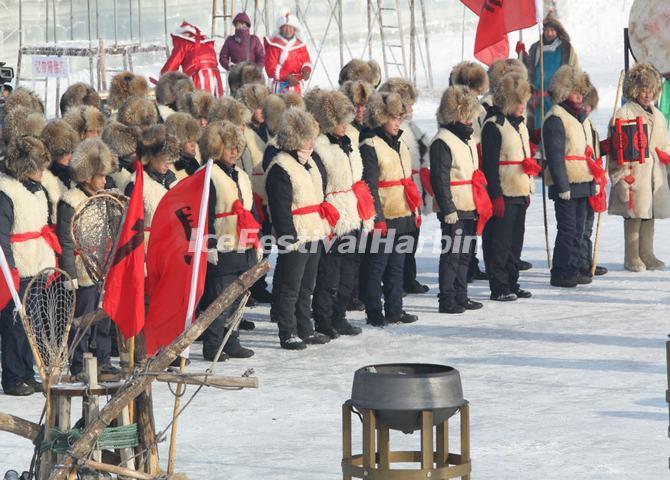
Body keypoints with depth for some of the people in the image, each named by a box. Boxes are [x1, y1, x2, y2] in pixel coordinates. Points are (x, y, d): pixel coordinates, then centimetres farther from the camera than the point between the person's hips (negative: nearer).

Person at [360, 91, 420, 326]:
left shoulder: (399, 144, 15)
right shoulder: (371, 147, -12)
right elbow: (369, 187, -16)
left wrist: (415, 209, 20)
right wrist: (377, 218, -19)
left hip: (402, 218, 8)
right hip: (383, 219, -8)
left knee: (396, 265, 13)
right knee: (376, 267, -1)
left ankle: (394, 310, 20)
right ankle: (374, 313, 4)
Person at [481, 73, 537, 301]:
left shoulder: (518, 123, 16)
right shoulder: (494, 126, -13)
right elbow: (490, 164, -16)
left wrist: (527, 192, 24)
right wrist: (495, 195, -20)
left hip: (520, 194, 9)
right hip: (504, 194, -9)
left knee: (516, 240, 13)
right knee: (499, 242, -5)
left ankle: (512, 283, 21)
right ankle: (499, 287, -1)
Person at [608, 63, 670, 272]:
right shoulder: (624, 114, -8)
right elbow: (616, 149, -11)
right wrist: (621, 177, -15)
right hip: (633, 175, -7)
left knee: (649, 215, 11)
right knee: (633, 215, -2)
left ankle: (646, 255, 19)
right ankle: (632, 257, 7)